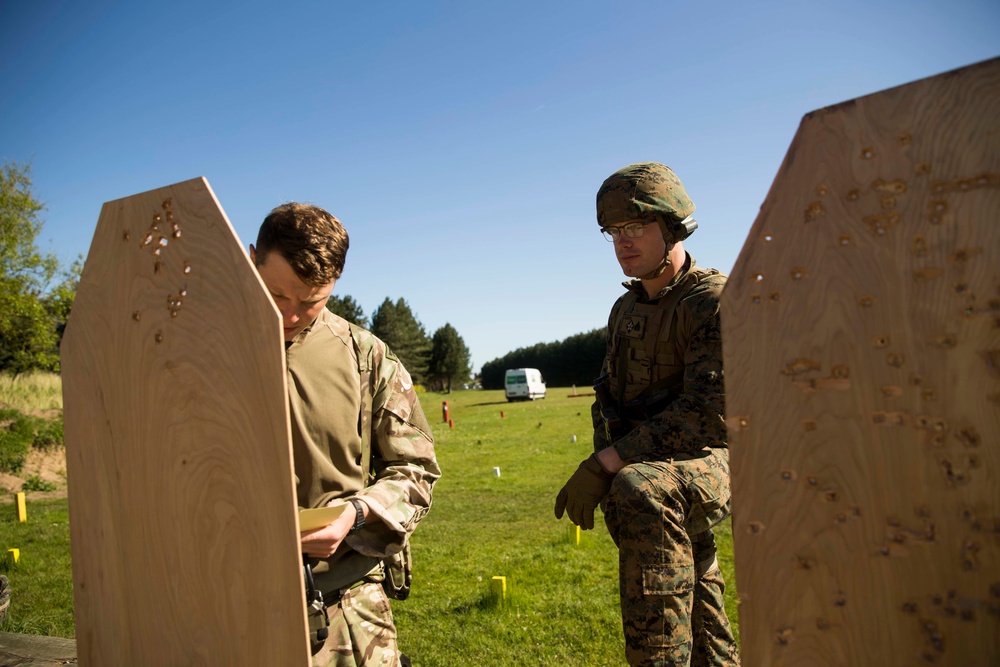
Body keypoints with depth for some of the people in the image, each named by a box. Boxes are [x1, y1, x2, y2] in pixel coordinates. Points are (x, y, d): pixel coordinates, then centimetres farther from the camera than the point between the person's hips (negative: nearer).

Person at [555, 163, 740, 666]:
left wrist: (606, 465, -27)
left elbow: (711, 413, -26)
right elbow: (608, 397, 18)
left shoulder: (715, 300, -16)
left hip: (710, 461, -7)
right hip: (644, 468, 8)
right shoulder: (626, 309, 10)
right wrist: (601, 467, 1)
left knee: (639, 491, -39)